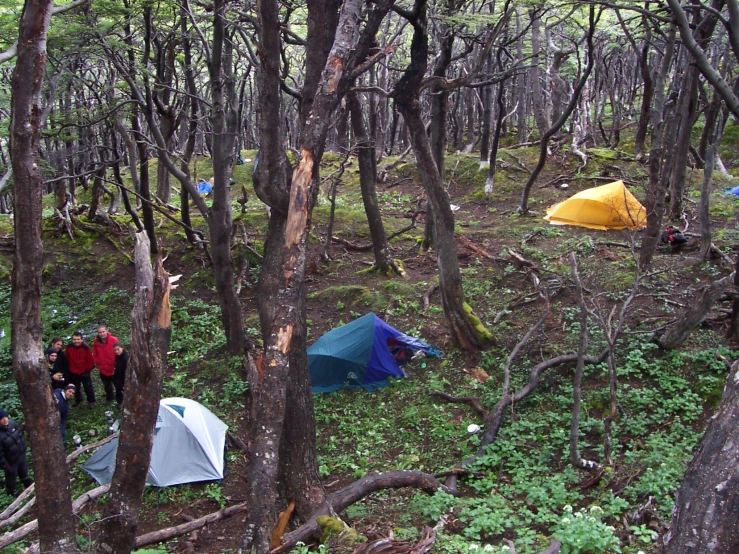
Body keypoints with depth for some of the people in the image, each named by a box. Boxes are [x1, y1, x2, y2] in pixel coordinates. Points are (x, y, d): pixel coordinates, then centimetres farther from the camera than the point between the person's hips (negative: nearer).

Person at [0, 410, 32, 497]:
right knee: (11, 479, 18)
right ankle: (11, 495, 43)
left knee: (24, 473, 32)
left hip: (21, 455, 7)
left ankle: (29, 487, 58)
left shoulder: (11, 423, -15)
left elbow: (20, 435, 4)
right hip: (11, 461, -7)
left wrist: (24, 447, 12)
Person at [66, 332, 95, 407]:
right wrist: (69, 368, 4)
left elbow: (90, 359, -12)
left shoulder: (86, 348, -21)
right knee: (76, 387, 21)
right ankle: (77, 400, 42)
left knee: (88, 387, 6)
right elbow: (66, 359, 0)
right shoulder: (69, 347, -14)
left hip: (84, 372, -3)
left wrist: (88, 369, -5)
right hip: (73, 372, 3)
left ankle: (91, 401, 23)